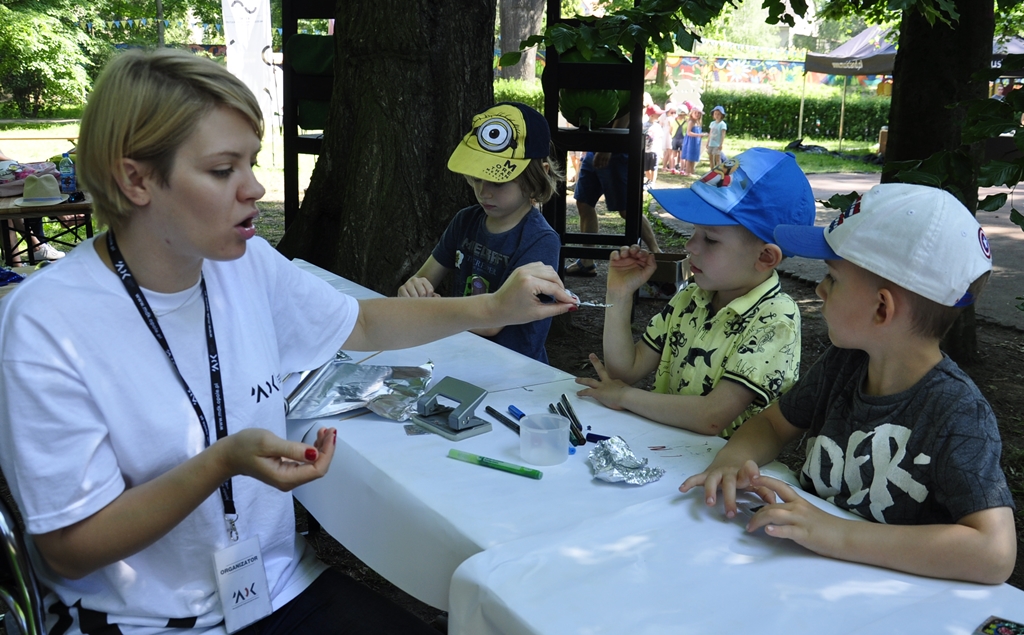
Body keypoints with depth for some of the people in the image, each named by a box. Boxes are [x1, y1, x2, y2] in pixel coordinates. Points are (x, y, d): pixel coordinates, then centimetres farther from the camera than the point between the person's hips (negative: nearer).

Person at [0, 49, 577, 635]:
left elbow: (363, 324, 11)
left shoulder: (249, 264, -5)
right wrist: (223, 462, -29)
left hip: (280, 586, 4)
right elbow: (70, 549, -15)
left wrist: (493, 309, -1)